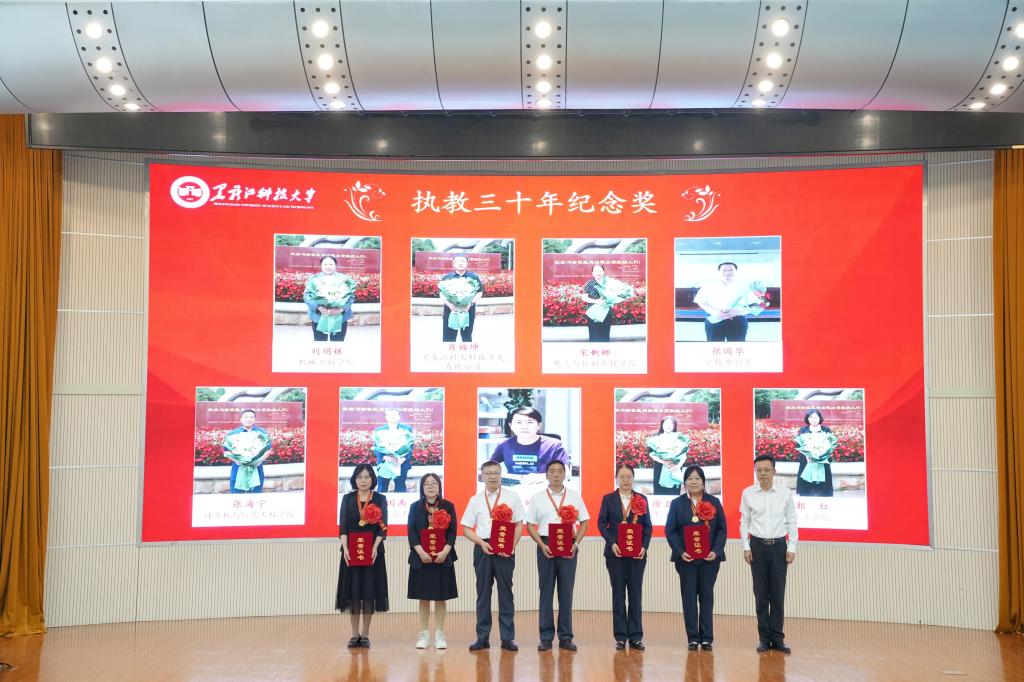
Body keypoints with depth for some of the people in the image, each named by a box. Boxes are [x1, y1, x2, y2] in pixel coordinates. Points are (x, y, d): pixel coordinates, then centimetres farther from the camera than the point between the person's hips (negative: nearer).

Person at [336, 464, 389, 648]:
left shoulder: (380, 499, 4)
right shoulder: (347, 499, 7)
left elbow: (382, 527, -2)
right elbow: (342, 527, 0)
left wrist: (375, 548, -16)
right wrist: (345, 549, -13)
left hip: (373, 551, -1)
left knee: (369, 592, 0)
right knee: (352, 592, 2)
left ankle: (365, 634, 8)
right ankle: (355, 634, 10)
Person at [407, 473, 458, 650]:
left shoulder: (448, 506, 5)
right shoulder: (415, 507, 6)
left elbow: (452, 531, 0)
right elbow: (411, 531, -1)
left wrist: (445, 552, -13)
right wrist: (421, 552, -14)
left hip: (443, 558, 0)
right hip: (421, 557, 0)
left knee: (441, 597, 3)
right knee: (423, 597, 4)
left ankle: (440, 635, 10)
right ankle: (424, 634, 11)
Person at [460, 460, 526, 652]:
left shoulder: (511, 496, 5)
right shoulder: (475, 500, 8)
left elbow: (519, 524, 3)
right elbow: (466, 528, 8)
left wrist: (512, 546, -10)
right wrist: (482, 543, -9)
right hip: (482, 548, 2)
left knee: (505, 592, 2)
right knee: (483, 592, 5)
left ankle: (508, 638, 7)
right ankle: (482, 637, 10)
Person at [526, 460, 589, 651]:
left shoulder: (574, 496, 8)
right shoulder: (538, 498, 5)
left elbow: (584, 522, 8)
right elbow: (530, 525, 4)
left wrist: (576, 543, -6)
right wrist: (542, 545, -9)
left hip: (568, 548, 1)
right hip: (546, 547, 0)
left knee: (566, 592, 3)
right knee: (546, 592, 2)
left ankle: (565, 637, 9)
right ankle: (546, 637, 8)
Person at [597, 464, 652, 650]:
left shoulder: (641, 499, 8)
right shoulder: (608, 499, 5)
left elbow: (647, 526, 6)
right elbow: (601, 523, 0)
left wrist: (644, 546, -8)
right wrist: (612, 542, -13)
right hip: (615, 553, -1)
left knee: (636, 594, 2)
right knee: (618, 595, 3)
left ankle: (635, 637, 7)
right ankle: (620, 637, 8)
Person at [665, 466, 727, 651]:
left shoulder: (714, 502, 6)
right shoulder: (677, 503, 4)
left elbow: (722, 529, 4)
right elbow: (670, 530, 0)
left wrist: (716, 551, -9)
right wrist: (680, 552, -12)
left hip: (709, 558, 1)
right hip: (686, 558, 0)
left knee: (707, 596, 4)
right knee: (689, 597, 2)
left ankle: (706, 637, 11)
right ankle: (692, 638, 9)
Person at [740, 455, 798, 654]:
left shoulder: (785, 493, -3)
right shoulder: (748, 493, -1)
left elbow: (792, 522, 2)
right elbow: (744, 522, 5)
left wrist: (792, 548, -3)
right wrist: (746, 547, -1)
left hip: (779, 546, 0)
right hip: (758, 546, 0)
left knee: (778, 594, 2)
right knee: (761, 594, 5)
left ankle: (777, 638, 9)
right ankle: (764, 638, 12)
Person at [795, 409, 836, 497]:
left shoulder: (826, 430, 9)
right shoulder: (803, 430, 8)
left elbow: (832, 444, 2)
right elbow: (798, 444, 0)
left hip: (822, 464, 0)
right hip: (807, 463, 0)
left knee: (822, 491, -2)